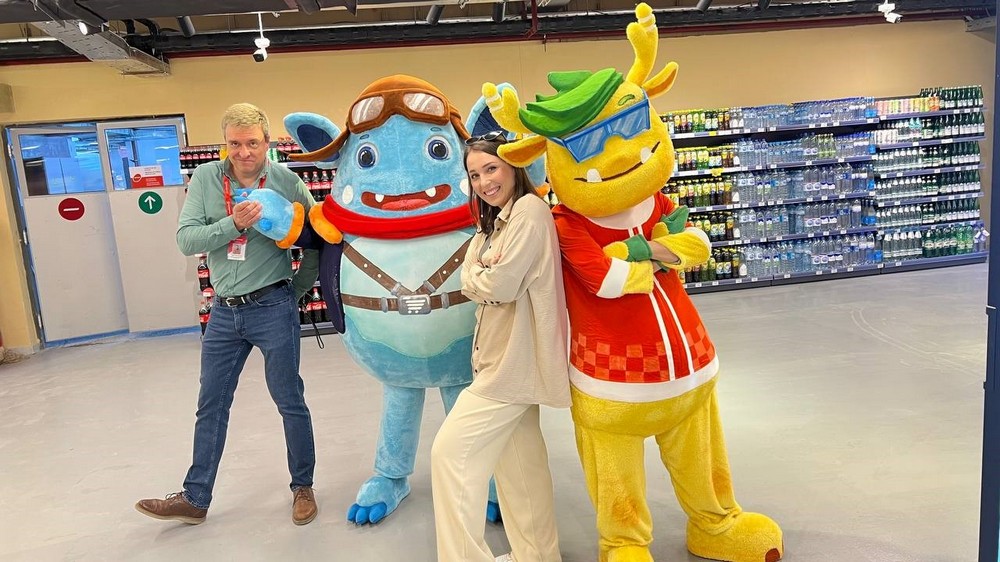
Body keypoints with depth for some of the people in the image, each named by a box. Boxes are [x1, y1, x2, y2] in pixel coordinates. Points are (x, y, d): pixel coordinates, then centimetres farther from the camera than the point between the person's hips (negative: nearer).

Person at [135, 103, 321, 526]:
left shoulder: (287, 182, -6)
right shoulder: (206, 179, 0)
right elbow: (186, 240, -8)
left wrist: (300, 288, 3)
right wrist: (235, 224, -22)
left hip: (273, 308, -3)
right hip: (224, 311, 4)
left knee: (290, 402, 6)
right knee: (211, 406, 13)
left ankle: (303, 488, 24)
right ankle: (194, 499, 28)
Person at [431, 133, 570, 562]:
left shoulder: (530, 210, -15)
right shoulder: (493, 222, 16)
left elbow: (501, 285, -21)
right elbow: (468, 281, 5)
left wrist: (480, 274, -2)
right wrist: (484, 270, -14)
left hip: (511, 360, -10)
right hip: (506, 358, 10)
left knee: (451, 450, -7)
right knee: (519, 459, 16)